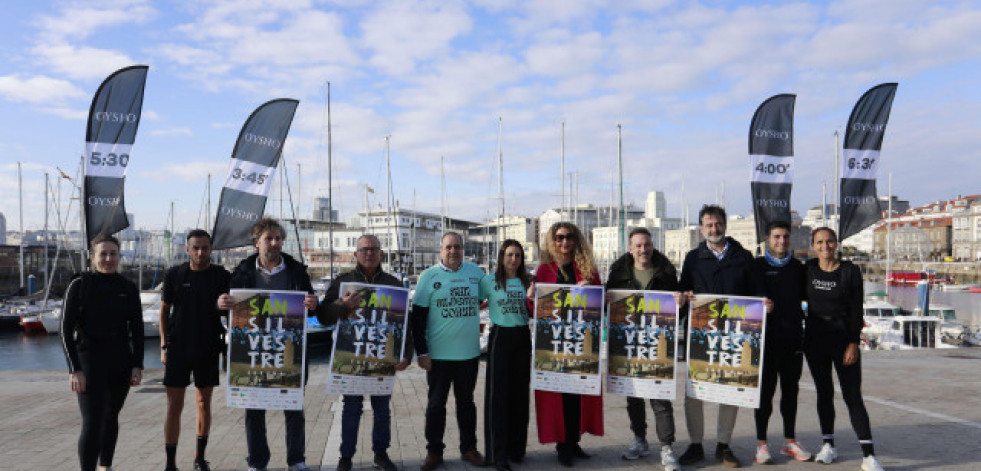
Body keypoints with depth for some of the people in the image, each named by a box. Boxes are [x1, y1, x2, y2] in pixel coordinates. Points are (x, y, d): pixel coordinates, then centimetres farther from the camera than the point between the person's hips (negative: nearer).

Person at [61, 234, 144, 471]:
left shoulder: (128, 288, 3)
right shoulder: (79, 285, -6)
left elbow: (137, 330, 6)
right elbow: (66, 330, -8)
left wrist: (138, 365, -1)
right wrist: (74, 369, -14)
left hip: (121, 364, 4)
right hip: (89, 363, -3)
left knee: (111, 418, 15)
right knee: (92, 423, -11)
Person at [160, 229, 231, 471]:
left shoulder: (222, 276, 0)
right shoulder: (174, 275, 1)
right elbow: (164, 311, 6)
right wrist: (164, 346, 2)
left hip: (208, 349, 1)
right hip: (178, 348, -1)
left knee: (204, 404, 10)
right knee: (174, 407, 0)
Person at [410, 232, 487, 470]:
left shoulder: (474, 271, 4)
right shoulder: (429, 276, -4)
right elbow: (418, 316, -4)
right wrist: (421, 352, -9)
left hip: (469, 353, 2)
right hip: (438, 354, -2)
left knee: (466, 402, 15)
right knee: (436, 404, 8)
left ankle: (468, 448, 27)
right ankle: (434, 451, 21)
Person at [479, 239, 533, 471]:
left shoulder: (527, 281, 8)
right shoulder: (489, 281, -1)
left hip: (523, 337, 3)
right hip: (500, 337, -3)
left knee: (520, 392, 9)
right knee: (498, 393, -2)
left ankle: (517, 447, 22)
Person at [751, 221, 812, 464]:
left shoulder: (797, 267, 12)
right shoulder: (757, 266, 1)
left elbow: (805, 295, 20)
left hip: (793, 336, 4)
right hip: (767, 337, -4)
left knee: (791, 389, 11)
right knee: (766, 389, 0)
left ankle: (789, 441, 22)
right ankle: (761, 443, 8)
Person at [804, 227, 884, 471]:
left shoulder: (850, 271, -5)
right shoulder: (808, 269, 3)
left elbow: (856, 311, -5)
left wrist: (854, 343, -11)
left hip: (843, 339, -3)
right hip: (814, 339, 3)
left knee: (853, 396, -6)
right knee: (824, 393, 11)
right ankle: (829, 445, 22)